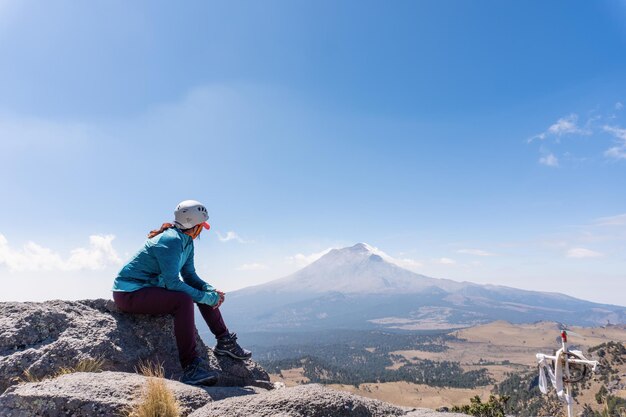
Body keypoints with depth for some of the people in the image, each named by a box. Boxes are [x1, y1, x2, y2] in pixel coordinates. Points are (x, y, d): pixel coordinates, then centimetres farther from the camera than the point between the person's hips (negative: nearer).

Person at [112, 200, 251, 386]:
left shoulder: (186, 242, 5)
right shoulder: (171, 241, -24)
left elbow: (190, 276, 7)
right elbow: (172, 283, -29)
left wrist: (211, 290, -11)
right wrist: (206, 297, -24)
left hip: (151, 287, 10)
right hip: (129, 292, -10)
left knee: (206, 292, 6)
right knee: (183, 300, -33)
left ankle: (224, 341, 14)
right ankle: (191, 367, -30)